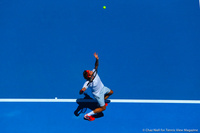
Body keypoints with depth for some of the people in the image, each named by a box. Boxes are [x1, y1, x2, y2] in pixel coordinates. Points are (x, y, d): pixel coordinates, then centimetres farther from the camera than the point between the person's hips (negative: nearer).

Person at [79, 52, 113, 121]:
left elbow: (96, 66, -12)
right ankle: (88, 115, 7)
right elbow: (81, 92, -43)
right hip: (98, 94, -7)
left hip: (102, 88, 7)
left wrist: (97, 59, -31)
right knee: (103, 108, 0)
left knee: (111, 92, 31)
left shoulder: (94, 72, -25)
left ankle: (102, 101, 52)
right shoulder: (88, 83, -40)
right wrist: (82, 90, -67)